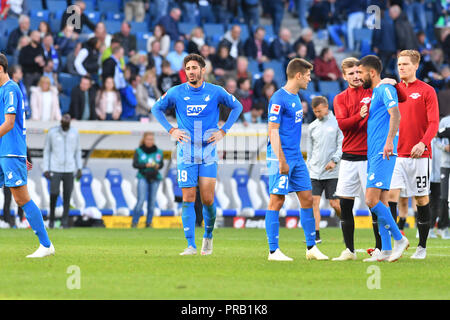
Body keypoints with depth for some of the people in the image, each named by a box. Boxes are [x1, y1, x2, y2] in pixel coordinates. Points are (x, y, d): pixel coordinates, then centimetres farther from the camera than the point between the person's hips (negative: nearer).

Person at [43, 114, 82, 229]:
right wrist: (46, 169, -3)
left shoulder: (75, 133, 2)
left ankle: (65, 221, 8)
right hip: (55, 169, -2)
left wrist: (79, 169, 6)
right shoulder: (52, 132, -4)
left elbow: (77, 151, 11)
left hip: (69, 169, 2)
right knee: (54, 193, -12)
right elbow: (46, 150, 2)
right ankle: (52, 217, 10)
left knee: (67, 195, -1)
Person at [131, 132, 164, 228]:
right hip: (143, 177, -3)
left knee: (152, 200, 3)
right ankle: (134, 222, -4)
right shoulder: (139, 151, -1)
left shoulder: (158, 151, 4)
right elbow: (135, 164, -5)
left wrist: (158, 166, -12)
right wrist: (145, 165, -19)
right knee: (141, 199, -12)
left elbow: (161, 164, 10)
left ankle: (148, 222, 12)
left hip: (155, 178, 3)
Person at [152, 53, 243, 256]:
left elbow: (237, 107, 14)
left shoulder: (216, 92, -1)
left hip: (208, 155, 0)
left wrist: (223, 131, 4)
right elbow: (156, 109, 14)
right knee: (188, 200, -4)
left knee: (208, 200, -4)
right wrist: (171, 130, 2)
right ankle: (191, 245, -1)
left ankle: (208, 236, 22)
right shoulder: (176, 93, -1)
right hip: (186, 154, 0)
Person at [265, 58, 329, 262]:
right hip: (281, 157, -9)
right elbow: (273, 131, -16)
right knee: (276, 201, -5)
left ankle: (311, 247, 13)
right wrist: (281, 160, -21)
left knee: (307, 199, 7)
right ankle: (273, 251, -2)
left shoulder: (295, 97, 15)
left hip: (296, 158, 9)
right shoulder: (279, 98, -13)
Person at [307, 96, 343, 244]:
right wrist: (308, 169, 14)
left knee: (335, 204, -2)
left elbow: (342, 145, -4)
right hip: (315, 172, 4)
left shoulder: (337, 123, -1)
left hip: (332, 172, -4)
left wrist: (334, 160, -18)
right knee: (313, 202, -8)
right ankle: (316, 235, -9)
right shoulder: (312, 126, 13)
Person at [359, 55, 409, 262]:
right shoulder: (373, 94, 22)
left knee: (371, 200, -16)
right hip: (373, 154, 10)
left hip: (382, 154, -10)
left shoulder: (385, 89, -7)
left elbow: (395, 114, -21)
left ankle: (399, 239, -10)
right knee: (381, 202, 6)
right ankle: (386, 251, 4)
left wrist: (389, 140, -32)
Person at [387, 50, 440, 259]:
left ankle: (422, 247, 16)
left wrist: (423, 143, -23)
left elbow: (433, 123, -7)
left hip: (419, 155, -3)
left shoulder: (427, 91, -1)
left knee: (421, 199, 4)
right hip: (396, 154, 3)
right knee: (390, 195, -10)